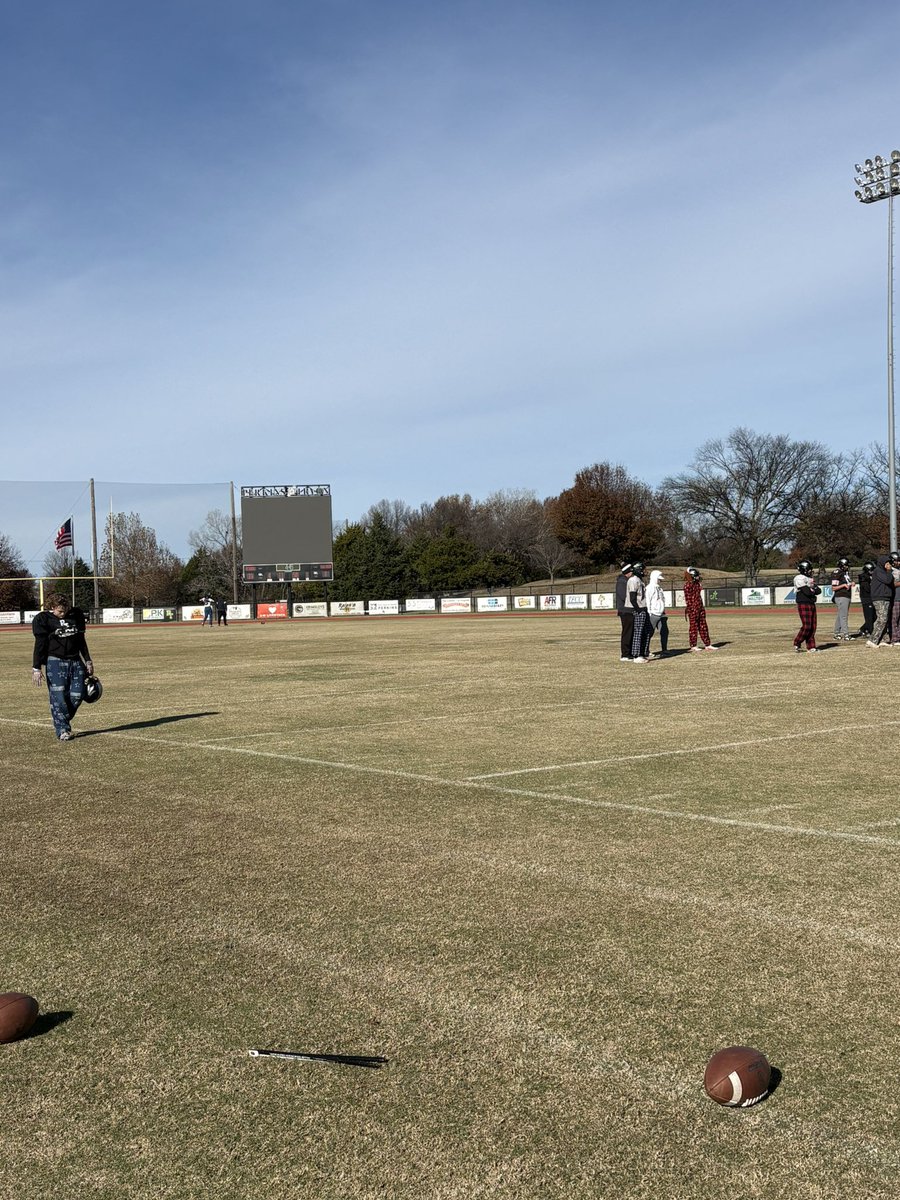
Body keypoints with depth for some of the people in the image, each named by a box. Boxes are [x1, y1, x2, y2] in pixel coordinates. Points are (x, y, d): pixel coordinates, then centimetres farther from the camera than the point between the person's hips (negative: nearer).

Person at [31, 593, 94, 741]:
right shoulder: (43, 619, -5)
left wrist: (88, 661, 17)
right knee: (58, 696, -8)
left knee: (77, 694, -2)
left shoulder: (76, 615, 7)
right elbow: (40, 645, -5)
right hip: (55, 661, -4)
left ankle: (62, 720, 19)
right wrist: (36, 669, -9)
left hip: (75, 661, 4)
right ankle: (62, 730, -2)